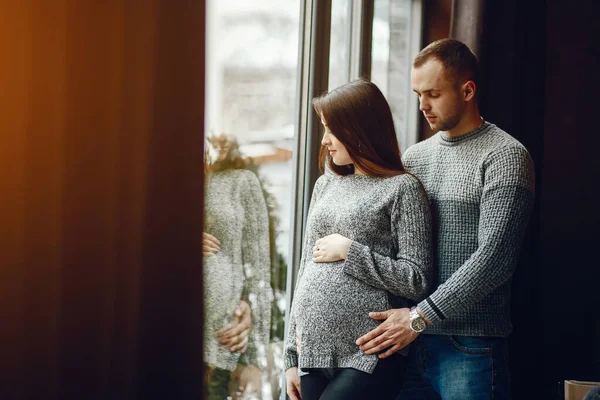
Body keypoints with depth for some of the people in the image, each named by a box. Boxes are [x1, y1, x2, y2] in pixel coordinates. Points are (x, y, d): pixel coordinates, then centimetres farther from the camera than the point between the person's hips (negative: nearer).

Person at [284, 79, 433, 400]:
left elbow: (417, 281, -9)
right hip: (313, 350, 6)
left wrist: (349, 251, -10)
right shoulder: (325, 185, 15)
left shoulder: (402, 188, -3)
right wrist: (292, 355, 13)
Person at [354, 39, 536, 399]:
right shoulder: (415, 157, 15)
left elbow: (493, 258, -15)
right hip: (409, 341, 6)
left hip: (470, 346, -6)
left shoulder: (505, 157, -6)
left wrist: (420, 317, -17)